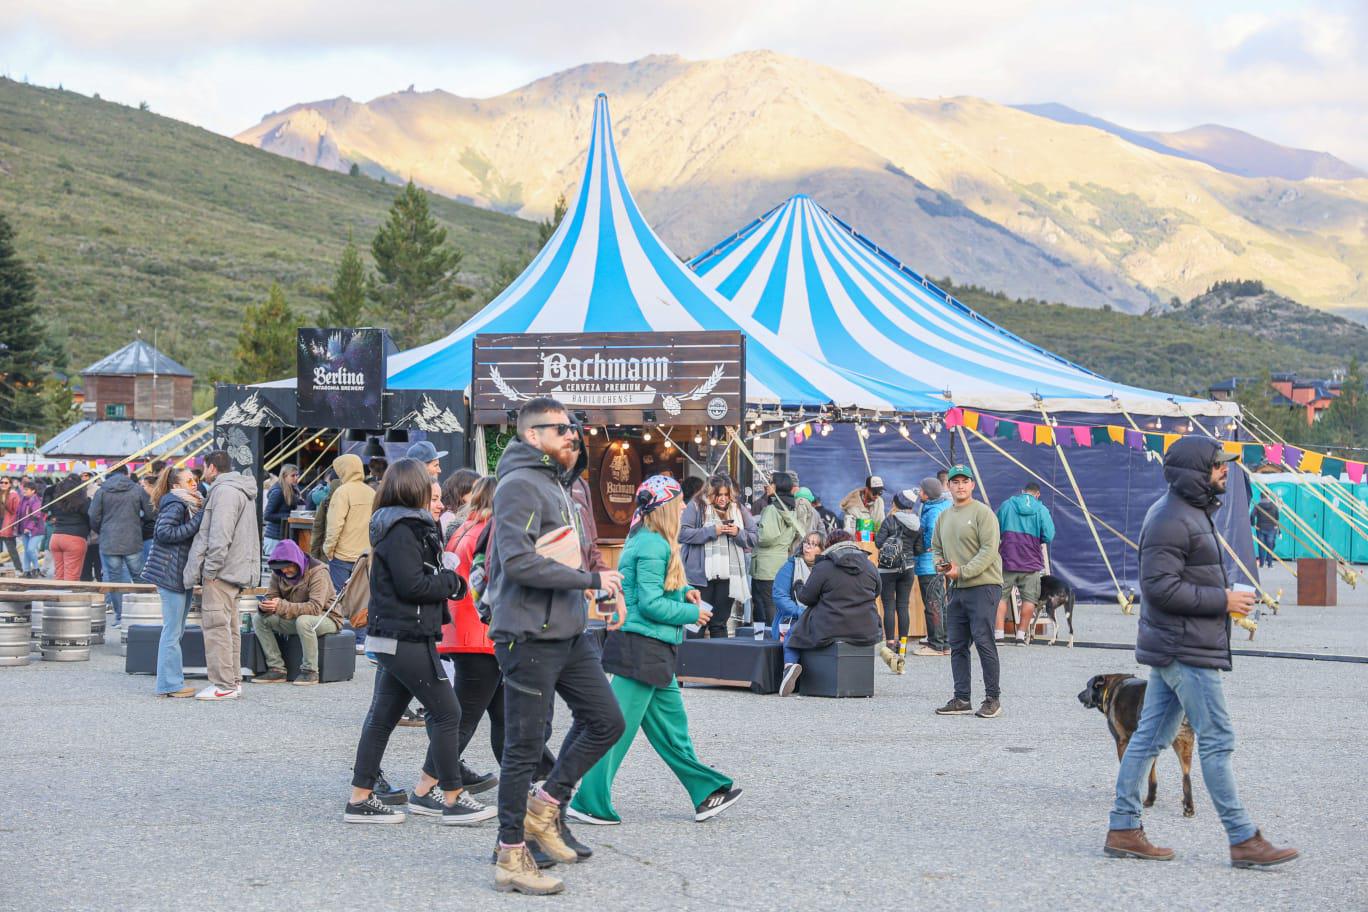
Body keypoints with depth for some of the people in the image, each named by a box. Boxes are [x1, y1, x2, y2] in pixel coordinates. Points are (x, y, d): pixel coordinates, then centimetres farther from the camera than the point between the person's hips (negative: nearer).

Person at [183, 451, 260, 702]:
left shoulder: (224, 491, -13)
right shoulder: (241, 491, 21)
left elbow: (220, 535, -20)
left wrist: (210, 568, -18)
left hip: (221, 571, -11)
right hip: (236, 571, 11)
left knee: (216, 625, -10)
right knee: (229, 627, 14)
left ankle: (224, 685, -11)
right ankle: (233, 681, 19)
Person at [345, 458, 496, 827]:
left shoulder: (406, 525, 16)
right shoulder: (402, 530, -15)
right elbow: (412, 585, -20)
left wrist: (449, 579, 1)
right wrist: (451, 581, -6)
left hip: (392, 639, 10)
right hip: (406, 639, -10)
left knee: (383, 716, 11)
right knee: (447, 713, -4)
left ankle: (360, 799, 14)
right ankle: (452, 799, 2)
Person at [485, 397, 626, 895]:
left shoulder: (557, 484, 17)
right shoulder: (520, 485, -14)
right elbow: (519, 561, -24)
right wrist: (591, 579, -18)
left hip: (568, 634, 9)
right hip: (529, 635, -9)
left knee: (605, 721, 10)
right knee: (525, 746, -2)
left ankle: (544, 808, 22)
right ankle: (511, 858, 7)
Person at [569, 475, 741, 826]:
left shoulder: (646, 540, 14)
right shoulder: (653, 546, -16)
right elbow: (650, 604, -19)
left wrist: (684, 591, 10)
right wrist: (692, 613, -8)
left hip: (652, 650, 11)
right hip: (643, 648, -11)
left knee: (670, 724, 13)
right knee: (620, 726, -5)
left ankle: (707, 794, 19)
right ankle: (590, 802, -1)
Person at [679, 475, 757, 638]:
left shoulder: (739, 510, 10)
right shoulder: (696, 508, -1)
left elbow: (754, 538, 10)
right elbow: (682, 533, -12)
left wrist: (738, 533, -10)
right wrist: (712, 531, -15)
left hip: (728, 576, 3)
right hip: (701, 575, -3)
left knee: (719, 624, 11)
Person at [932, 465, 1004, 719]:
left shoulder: (982, 512, -7)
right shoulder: (944, 517, 17)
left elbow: (989, 550, -15)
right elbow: (936, 547, 26)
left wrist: (962, 571, -18)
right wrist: (940, 563, 2)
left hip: (983, 586, -8)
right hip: (956, 589, 8)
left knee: (983, 641, -9)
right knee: (957, 645, 8)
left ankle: (993, 699, -3)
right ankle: (961, 699, 14)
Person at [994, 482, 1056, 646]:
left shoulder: (1006, 505, 3)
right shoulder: (1042, 510, -1)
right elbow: (1048, 537, -6)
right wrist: (1035, 540, 13)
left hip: (1007, 560, 1)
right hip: (1031, 562, -1)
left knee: (1000, 596, 7)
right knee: (1029, 599, 8)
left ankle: (998, 634, 1)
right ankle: (1021, 635, 7)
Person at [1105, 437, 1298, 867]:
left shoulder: (1189, 513, 16)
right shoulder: (1171, 519, -18)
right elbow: (1160, 586, -23)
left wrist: (1227, 600, 8)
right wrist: (1222, 601, -18)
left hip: (1172, 649, 11)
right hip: (1186, 651, -11)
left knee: (1150, 736, 11)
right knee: (1217, 740, -6)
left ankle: (1123, 829, 15)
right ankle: (1243, 840, -1)